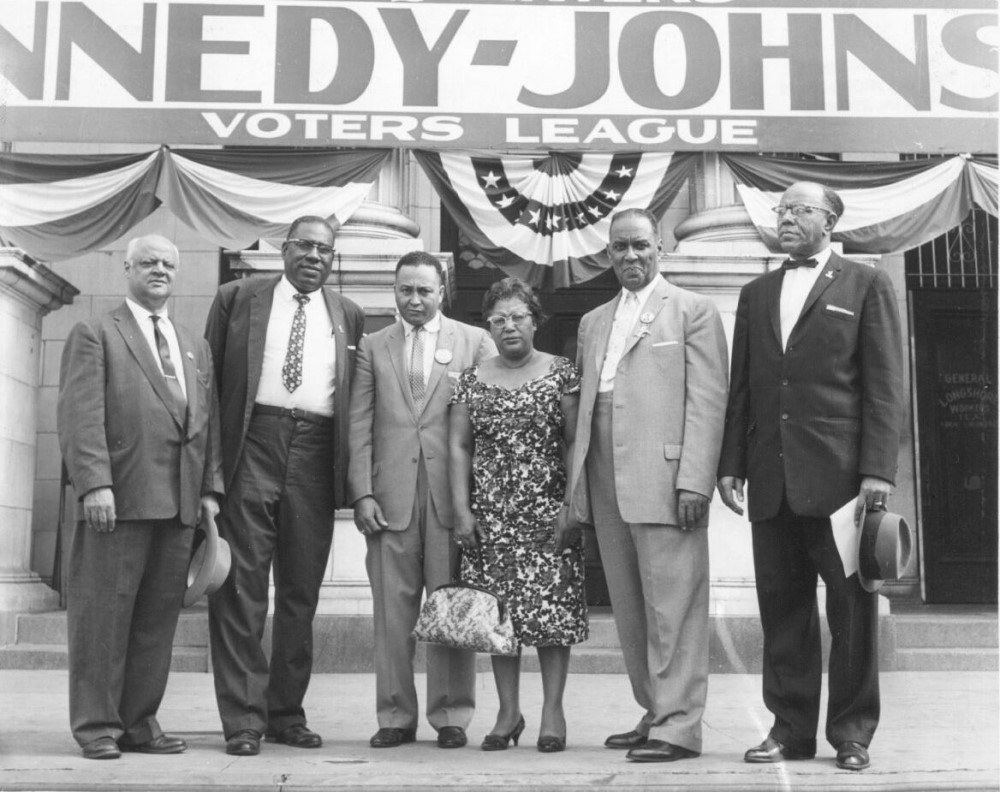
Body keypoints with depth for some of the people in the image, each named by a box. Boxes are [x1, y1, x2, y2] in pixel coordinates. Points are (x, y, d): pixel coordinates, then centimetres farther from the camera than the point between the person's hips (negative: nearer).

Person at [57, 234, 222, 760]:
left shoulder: (196, 348, 22)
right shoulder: (94, 335, 5)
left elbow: (208, 422, 17)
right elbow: (81, 416, -6)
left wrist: (210, 488, 8)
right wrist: (94, 482, -16)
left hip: (180, 501, 5)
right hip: (120, 497, -5)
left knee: (158, 616, 7)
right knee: (104, 612, 0)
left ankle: (139, 721, 16)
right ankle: (96, 725, 9)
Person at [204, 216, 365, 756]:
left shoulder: (349, 316, 16)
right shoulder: (238, 299, 10)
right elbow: (211, 377, 6)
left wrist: (355, 476, 6)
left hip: (316, 453, 3)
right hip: (252, 446, -2)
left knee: (301, 590, 7)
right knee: (242, 585, -5)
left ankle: (286, 712, 17)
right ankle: (242, 719, 0)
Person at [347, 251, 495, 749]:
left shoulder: (475, 342, 9)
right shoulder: (372, 348, 13)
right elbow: (359, 425, 8)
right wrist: (362, 493, -3)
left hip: (454, 493, -1)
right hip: (391, 494, 1)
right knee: (392, 609, 3)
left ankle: (451, 716, 13)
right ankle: (396, 716, 13)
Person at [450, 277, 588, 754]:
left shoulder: (561, 374, 1)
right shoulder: (473, 380, 8)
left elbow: (576, 443, -2)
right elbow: (458, 446, 7)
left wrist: (572, 506, -10)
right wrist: (462, 509, -1)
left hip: (548, 512, -2)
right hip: (490, 514, 2)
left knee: (552, 604, -4)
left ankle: (552, 710, 5)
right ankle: (508, 710, 13)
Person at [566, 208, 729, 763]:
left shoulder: (692, 311, 3)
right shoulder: (593, 322, 22)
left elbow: (707, 400, -6)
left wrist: (694, 480, -15)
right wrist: (579, 483, 10)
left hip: (663, 479, -6)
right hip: (606, 483, 6)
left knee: (672, 604, -5)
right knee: (629, 609, 10)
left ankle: (678, 725, 1)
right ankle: (653, 713, 20)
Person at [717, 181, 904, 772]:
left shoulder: (866, 285, 6)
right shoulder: (756, 294, 18)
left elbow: (884, 384, -1)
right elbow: (741, 386, 15)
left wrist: (877, 469, -10)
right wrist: (731, 463, 7)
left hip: (840, 473, -4)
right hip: (772, 478, 4)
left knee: (852, 604, 2)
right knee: (782, 605, 7)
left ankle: (852, 732, 13)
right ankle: (792, 728, 16)